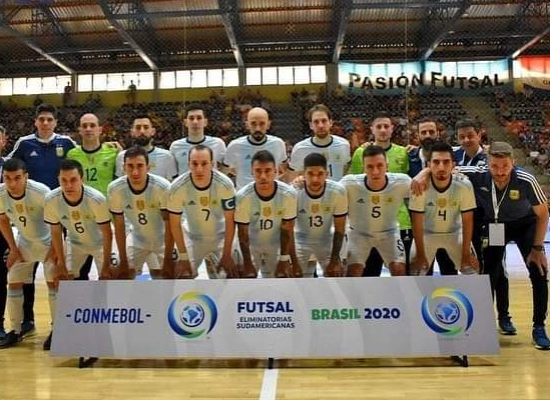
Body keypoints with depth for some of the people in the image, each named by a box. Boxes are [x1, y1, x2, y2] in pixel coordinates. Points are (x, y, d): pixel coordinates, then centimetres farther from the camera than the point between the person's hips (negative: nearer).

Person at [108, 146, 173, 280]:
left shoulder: (163, 187, -32)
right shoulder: (115, 189, -24)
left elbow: (169, 225, -21)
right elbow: (119, 226, -12)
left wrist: (167, 260, -18)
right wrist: (123, 261, -8)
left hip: (162, 240, -2)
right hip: (136, 239, 2)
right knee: (123, 275, -1)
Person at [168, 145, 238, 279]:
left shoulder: (225, 184, -26)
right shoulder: (177, 187, -26)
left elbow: (230, 220, -14)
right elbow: (175, 223, -13)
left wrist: (227, 255, -10)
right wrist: (183, 257, -11)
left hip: (220, 237, 0)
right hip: (191, 238, 1)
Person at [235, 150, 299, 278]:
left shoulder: (288, 194, -28)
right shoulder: (243, 196, -30)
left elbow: (287, 231, -15)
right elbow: (243, 234, -18)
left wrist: (284, 260, -10)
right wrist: (247, 263, -13)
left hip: (276, 244, 1)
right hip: (251, 244, -1)